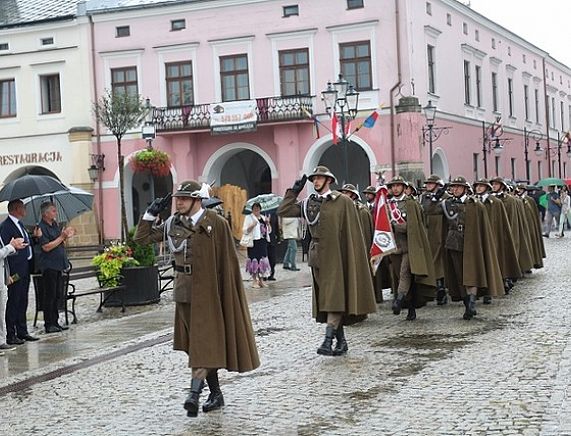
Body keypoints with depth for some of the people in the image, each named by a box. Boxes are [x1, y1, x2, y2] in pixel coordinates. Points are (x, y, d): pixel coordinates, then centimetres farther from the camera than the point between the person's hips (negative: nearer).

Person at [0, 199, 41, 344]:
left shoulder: (19, 225, 16)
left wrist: (34, 236, 8)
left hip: (25, 269, 9)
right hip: (16, 271, -9)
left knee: (22, 302, 15)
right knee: (13, 303, -3)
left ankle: (22, 332, 23)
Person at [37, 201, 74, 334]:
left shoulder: (55, 224, 13)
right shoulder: (41, 227, -12)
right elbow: (46, 247, -20)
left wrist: (66, 236, 1)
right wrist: (62, 237, -16)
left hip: (59, 265, 8)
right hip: (49, 266, -8)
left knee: (58, 295, 12)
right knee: (50, 296, -4)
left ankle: (55, 322, 19)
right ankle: (49, 325, 2)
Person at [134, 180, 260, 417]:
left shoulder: (216, 224, -10)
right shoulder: (173, 224, 7)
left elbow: (228, 261, -8)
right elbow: (142, 238, 12)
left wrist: (228, 293, -10)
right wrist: (151, 213, 0)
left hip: (206, 291, -6)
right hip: (184, 291, 6)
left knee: (202, 343, -10)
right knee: (194, 342, 11)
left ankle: (194, 393, -16)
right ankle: (216, 394, 20)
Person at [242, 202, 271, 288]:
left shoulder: (263, 218, 17)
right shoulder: (249, 218, 1)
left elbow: (269, 230, 17)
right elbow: (245, 230, -8)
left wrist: (267, 223, 0)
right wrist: (252, 225, -22)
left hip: (263, 242, 5)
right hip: (254, 242, -5)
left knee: (263, 261, 6)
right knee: (254, 260, -6)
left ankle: (261, 281, 13)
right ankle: (255, 281, -2)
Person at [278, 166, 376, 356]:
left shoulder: (343, 202, -5)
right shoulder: (308, 203, 10)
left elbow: (352, 234, -6)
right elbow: (283, 211, 9)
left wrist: (351, 259, -10)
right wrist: (294, 191, 5)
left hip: (336, 257, -6)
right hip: (318, 257, 6)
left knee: (335, 298, -10)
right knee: (324, 299, 8)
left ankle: (328, 341, -16)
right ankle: (341, 341, 16)